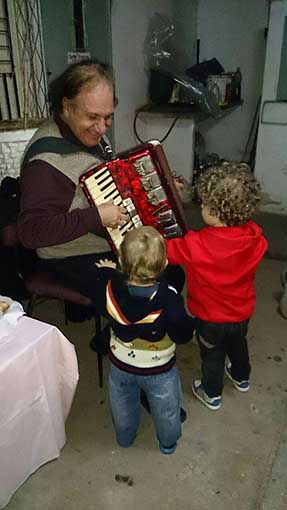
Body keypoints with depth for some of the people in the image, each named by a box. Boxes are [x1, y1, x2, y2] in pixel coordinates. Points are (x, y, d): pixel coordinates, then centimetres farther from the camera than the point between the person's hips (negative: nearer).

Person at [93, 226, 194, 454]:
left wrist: (107, 272, 11)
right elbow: (183, 335, -24)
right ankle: (169, 442, 54)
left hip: (121, 366, 3)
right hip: (159, 370, -2)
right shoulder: (169, 299, -35)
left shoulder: (110, 289, -27)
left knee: (123, 407, 32)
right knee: (166, 409, 29)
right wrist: (188, 319, -4)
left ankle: (125, 438, 58)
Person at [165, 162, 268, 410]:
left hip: (210, 317, -4)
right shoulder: (255, 237, -23)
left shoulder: (197, 245, -36)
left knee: (212, 355, 21)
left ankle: (212, 394, 45)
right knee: (238, 344, 32)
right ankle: (242, 378, 58)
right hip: (242, 312, 5)